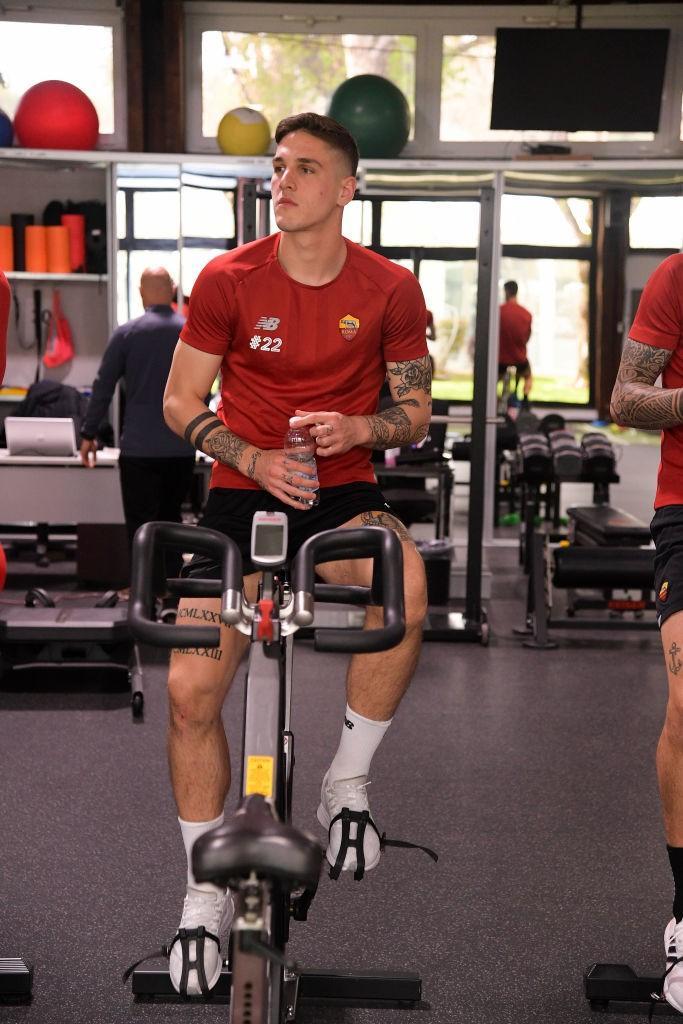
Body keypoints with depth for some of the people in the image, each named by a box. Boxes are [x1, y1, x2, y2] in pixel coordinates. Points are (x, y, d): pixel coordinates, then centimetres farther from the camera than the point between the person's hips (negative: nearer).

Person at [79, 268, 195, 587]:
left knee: (140, 521, 2)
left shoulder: (127, 333, -4)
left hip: (139, 448, -3)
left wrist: (88, 434, 7)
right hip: (182, 448, 3)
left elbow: (103, 387, -2)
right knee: (171, 516, 16)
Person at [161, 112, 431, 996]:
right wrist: (251, 458, -15)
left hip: (342, 494, 0)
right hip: (242, 497, 1)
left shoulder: (390, 289, -2)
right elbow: (180, 402, 2)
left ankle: (347, 782, -9)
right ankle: (205, 896, 12)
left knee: (404, 593, -35)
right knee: (190, 686, -9)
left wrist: (359, 428, -17)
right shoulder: (228, 279, -4)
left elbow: (416, 411, 5)